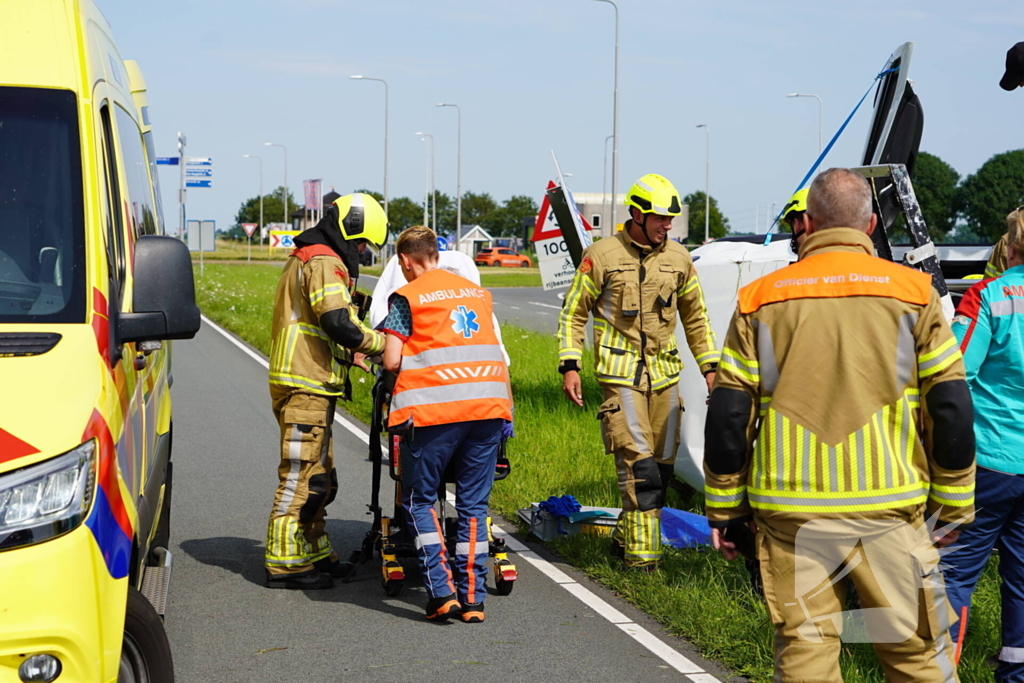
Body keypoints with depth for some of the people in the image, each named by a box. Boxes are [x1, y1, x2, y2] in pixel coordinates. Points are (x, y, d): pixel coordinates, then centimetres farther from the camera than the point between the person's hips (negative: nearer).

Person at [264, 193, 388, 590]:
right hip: (306, 387, -11)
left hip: (307, 384, 11)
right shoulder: (324, 262, -13)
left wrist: (346, 354, 15)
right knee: (301, 475, -7)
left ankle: (316, 556, 25)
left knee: (318, 477, 17)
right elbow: (338, 322, -23)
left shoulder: (306, 258, 22)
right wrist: (380, 344, -11)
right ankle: (285, 564, -3)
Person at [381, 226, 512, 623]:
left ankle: (442, 593, -2)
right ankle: (473, 600, 8)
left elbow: (391, 362, -3)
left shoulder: (407, 297, 3)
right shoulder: (478, 293, 19)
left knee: (422, 501, 9)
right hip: (490, 405, 4)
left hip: (436, 410, -4)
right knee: (473, 505, 10)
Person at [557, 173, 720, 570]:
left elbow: (695, 317, 20)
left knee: (662, 466, 7)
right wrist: (569, 366, -7)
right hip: (621, 376, -5)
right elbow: (574, 313, 1)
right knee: (638, 463, -13)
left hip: (665, 375, 5)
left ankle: (625, 538, 23)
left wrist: (709, 366, 15)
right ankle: (640, 553, -8)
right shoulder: (602, 255, -4)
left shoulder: (678, 258, 9)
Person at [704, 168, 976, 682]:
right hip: (890, 506, -1)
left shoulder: (760, 300, 2)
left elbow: (728, 418, 2)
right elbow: (951, 411, 0)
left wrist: (724, 508, 11)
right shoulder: (913, 293, 0)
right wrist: (952, 506, 10)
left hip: (790, 510, 1)